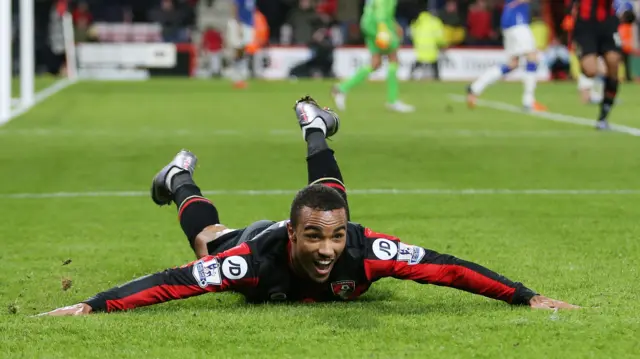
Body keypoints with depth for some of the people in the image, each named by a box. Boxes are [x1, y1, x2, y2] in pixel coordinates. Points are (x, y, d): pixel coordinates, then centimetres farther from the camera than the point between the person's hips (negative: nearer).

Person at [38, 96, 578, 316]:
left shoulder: (365, 250, -47)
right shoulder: (257, 259, -50)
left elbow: (445, 268, -45)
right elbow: (174, 280, -51)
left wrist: (527, 298, -47)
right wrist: (91, 307, -59)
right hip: (251, 240, -3)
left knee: (329, 200, 39)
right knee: (208, 236, 33)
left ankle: (312, 128, 63)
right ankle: (180, 179, 61)